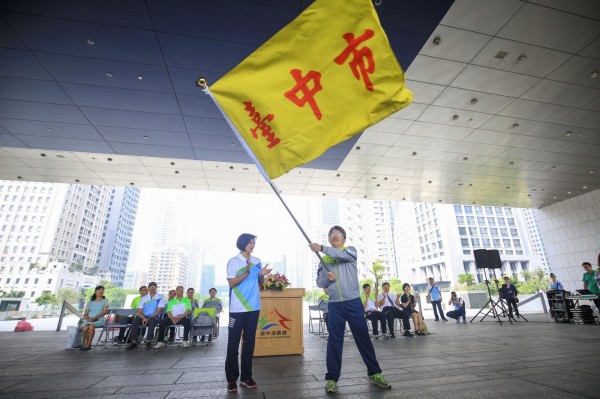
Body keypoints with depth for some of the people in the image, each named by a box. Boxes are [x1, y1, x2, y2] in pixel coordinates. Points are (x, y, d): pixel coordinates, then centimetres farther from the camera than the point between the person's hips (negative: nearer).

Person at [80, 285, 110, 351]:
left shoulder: (105, 301, 10)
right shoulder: (90, 302, 18)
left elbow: (105, 312, -3)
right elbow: (85, 314, 10)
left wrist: (94, 318, -15)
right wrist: (88, 318, -13)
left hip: (99, 319, -3)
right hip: (89, 320, 3)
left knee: (91, 326, -35)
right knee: (84, 328, -31)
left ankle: (88, 344, -20)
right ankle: (86, 343, -9)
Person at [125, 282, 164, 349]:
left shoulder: (160, 297, 4)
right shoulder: (144, 298, 13)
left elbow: (159, 310, -6)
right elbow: (139, 311, 6)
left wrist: (149, 318, -15)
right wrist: (144, 318, -14)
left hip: (155, 317, -3)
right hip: (144, 317, 3)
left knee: (152, 321, -36)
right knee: (135, 320, -27)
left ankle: (148, 341, -33)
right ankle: (133, 342, -26)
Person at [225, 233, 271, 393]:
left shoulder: (257, 261, 9)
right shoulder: (233, 261, -4)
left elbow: (260, 284, 13)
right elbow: (231, 283, -10)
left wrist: (262, 275, -8)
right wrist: (246, 273, -23)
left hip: (253, 307, 4)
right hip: (237, 308, -4)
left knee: (249, 342, 11)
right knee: (233, 343, 3)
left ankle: (246, 376, 22)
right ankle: (231, 379, 14)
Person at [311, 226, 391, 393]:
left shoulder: (351, 250, 4)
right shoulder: (324, 259, 10)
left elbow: (342, 254, -21)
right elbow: (319, 282, 8)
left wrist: (321, 248, -26)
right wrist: (327, 278, -15)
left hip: (354, 302, -1)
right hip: (334, 305, 2)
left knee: (363, 337, 8)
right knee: (334, 340, 5)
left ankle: (374, 373, 24)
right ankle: (332, 378, 15)